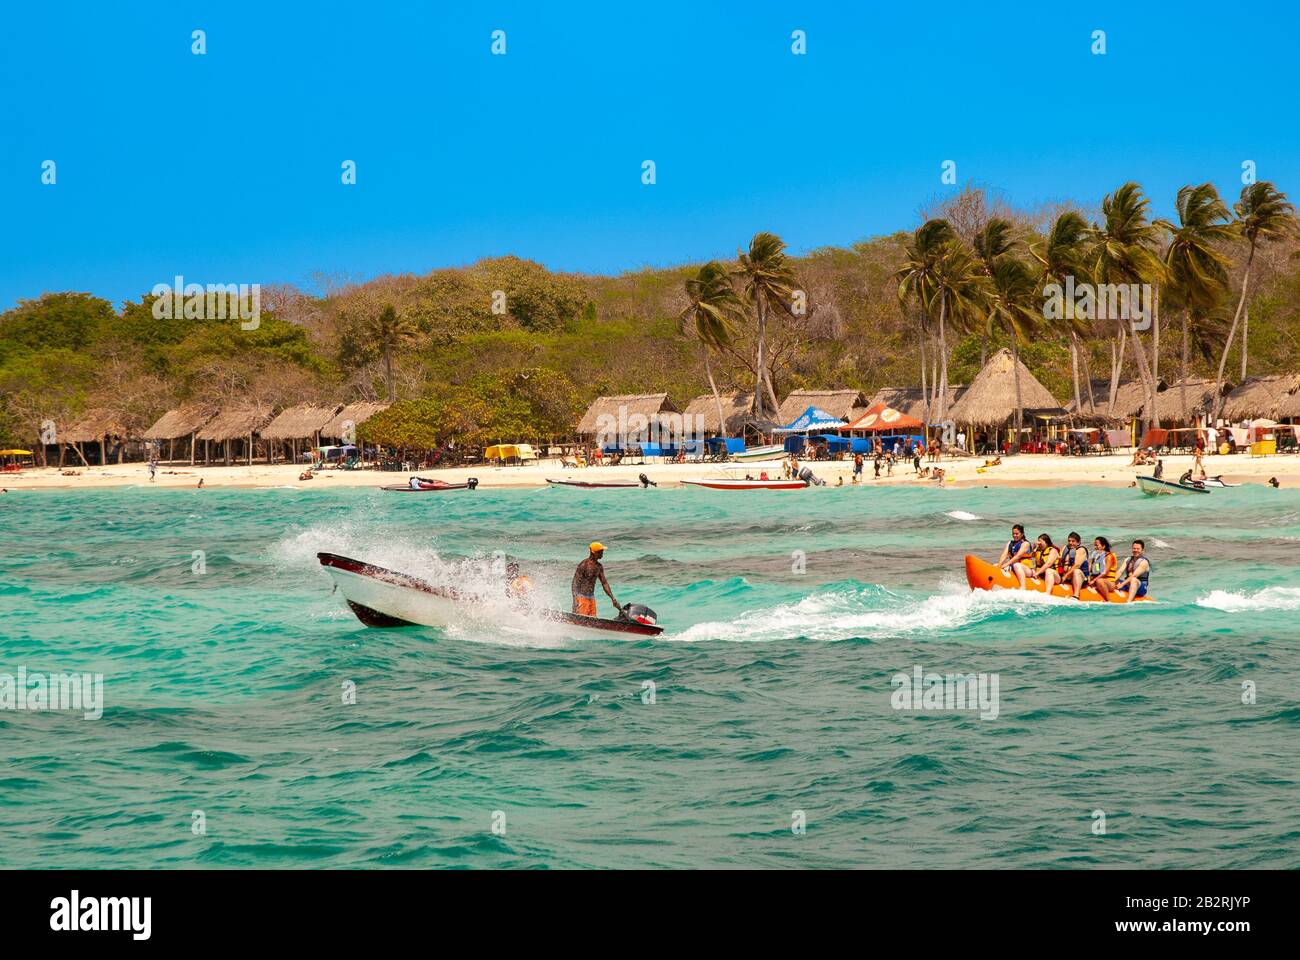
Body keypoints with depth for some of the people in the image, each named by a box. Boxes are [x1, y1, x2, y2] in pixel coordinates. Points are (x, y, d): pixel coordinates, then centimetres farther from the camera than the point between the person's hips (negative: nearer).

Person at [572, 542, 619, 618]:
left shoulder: (599, 566, 9)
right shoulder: (584, 565, -14)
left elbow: (604, 583, 16)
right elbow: (575, 583, -16)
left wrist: (613, 599, 12)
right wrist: (575, 600, -26)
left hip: (591, 597, 8)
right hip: (581, 597, -8)